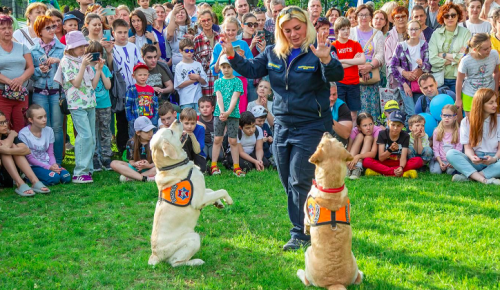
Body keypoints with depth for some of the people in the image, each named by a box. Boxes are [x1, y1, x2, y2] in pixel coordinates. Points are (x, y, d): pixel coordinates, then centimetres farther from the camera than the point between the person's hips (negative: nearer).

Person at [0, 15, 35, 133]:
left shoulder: (22, 47, 14)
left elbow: (30, 68, 8)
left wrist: (21, 79, -12)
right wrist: (10, 82, -19)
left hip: (22, 95, 3)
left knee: (21, 129, 1)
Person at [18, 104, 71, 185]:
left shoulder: (49, 130, 3)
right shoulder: (23, 134, -13)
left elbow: (50, 153, 7)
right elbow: (29, 158, -11)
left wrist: (54, 165, -16)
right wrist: (48, 167, -19)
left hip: (48, 163, 6)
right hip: (33, 166, -6)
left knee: (66, 177, -19)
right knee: (54, 178, -30)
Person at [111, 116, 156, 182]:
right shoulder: (131, 143, -1)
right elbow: (131, 161, 1)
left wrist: (149, 166, -27)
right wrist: (135, 164, -24)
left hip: (150, 169, -2)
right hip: (136, 169, 2)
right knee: (114, 163, -19)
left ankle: (129, 177, -31)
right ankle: (144, 178, -34)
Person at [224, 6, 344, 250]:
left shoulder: (317, 51, -12)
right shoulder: (273, 53, 6)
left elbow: (337, 76, -26)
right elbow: (251, 70, 12)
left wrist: (326, 60, -46)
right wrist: (232, 55, -4)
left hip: (310, 127, -6)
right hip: (282, 126, 7)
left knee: (300, 181, -9)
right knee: (288, 182, 14)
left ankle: (300, 234, 1)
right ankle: (308, 226, 29)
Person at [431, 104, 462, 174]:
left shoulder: (458, 131, 0)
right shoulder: (437, 131, 3)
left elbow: (458, 149, -3)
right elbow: (435, 149, 1)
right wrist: (440, 162, -12)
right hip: (440, 159, 1)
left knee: (450, 171, -30)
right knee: (435, 171, -26)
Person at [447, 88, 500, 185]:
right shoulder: (466, 122, 5)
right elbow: (468, 147, 0)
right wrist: (472, 157, -24)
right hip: (475, 161, 1)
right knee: (450, 153, -27)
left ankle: (468, 176, -35)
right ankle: (484, 180, -40)